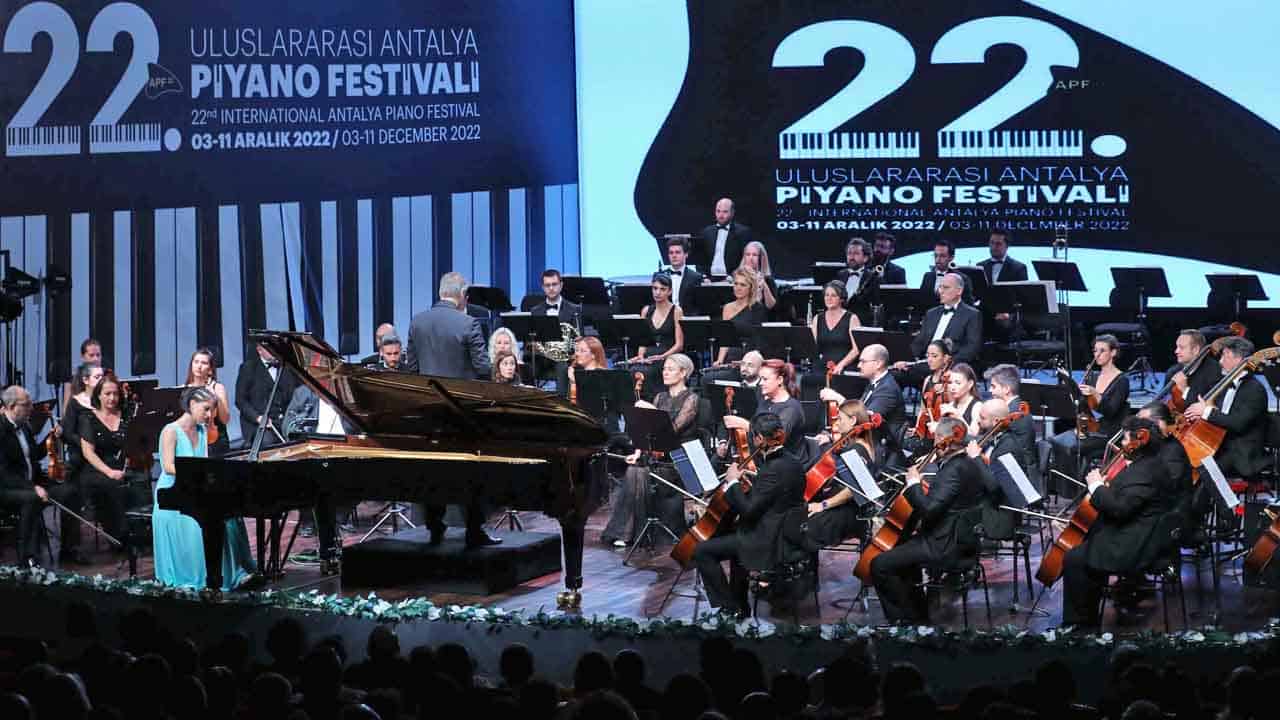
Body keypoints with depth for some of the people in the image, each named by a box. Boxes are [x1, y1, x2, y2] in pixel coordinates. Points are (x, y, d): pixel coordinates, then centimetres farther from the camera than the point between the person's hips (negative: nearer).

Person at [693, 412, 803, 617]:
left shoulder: (775, 468, -24)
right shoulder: (791, 460, 5)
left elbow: (748, 509, -23)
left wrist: (733, 482, -11)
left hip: (768, 543, -10)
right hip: (786, 536, 10)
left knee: (702, 551, -5)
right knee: (737, 539, 38)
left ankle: (729, 607, 2)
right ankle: (739, 604, 41)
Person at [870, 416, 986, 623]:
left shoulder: (954, 470, -22)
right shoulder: (968, 464, 10)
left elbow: (929, 508, -28)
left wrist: (913, 484, -15)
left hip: (945, 547, -11)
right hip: (960, 540, 11)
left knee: (880, 565, -11)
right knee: (901, 552, 33)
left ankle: (906, 619, -1)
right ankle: (920, 615, 33)